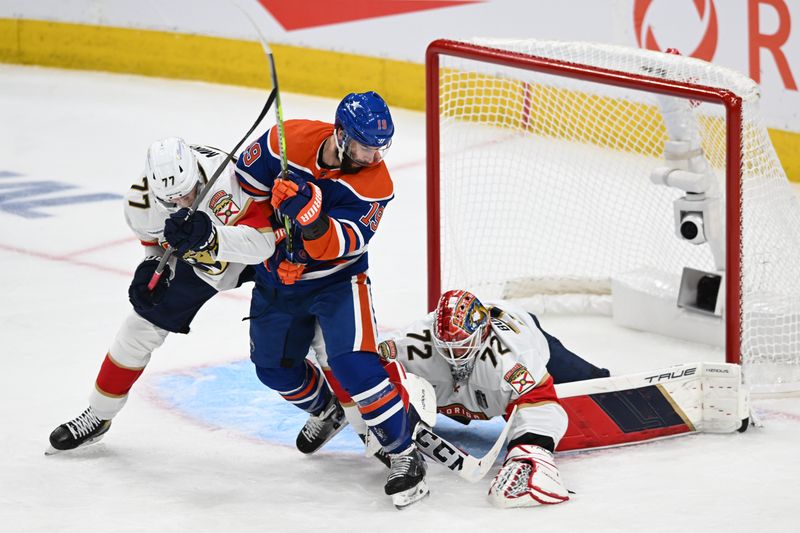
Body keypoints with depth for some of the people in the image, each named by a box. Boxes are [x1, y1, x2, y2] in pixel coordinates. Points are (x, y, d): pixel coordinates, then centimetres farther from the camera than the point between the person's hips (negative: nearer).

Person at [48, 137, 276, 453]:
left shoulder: (225, 180, -41)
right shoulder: (142, 200, -24)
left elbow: (261, 242, -49)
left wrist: (208, 236, -60)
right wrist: (151, 266, -14)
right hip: (194, 259, 4)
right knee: (142, 326, 2)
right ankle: (98, 416, 20)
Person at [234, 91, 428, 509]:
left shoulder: (375, 184, -22)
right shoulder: (288, 140, -20)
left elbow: (339, 245, -30)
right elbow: (247, 184, -3)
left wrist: (311, 217, -49)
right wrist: (267, 243, -5)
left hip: (337, 280, -4)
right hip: (277, 274, 4)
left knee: (352, 364, -22)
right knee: (274, 367, 15)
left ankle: (404, 454, -11)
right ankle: (325, 412, 47)